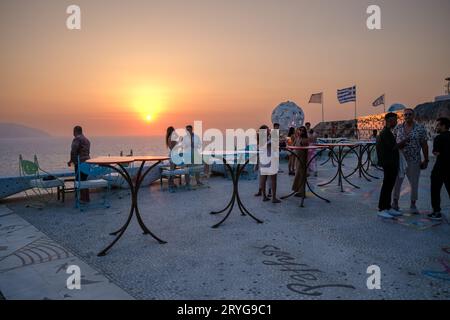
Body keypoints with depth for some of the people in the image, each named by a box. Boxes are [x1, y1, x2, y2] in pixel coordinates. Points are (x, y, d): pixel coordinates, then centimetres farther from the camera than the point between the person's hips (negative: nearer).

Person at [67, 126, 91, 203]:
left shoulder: (77, 139, -8)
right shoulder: (86, 139, 18)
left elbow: (73, 151, -18)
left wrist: (71, 160, -2)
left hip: (80, 163, -9)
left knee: (80, 181, -2)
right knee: (84, 180, 16)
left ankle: (83, 198, -1)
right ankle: (86, 198, 21)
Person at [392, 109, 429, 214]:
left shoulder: (420, 129, -3)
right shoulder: (398, 128, 3)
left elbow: (424, 145, 0)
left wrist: (426, 160, 0)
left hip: (414, 161, -1)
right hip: (399, 159, 1)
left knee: (414, 183, 7)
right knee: (397, 182, 6)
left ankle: (413, 205, 21)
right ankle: (395, 203, 20)